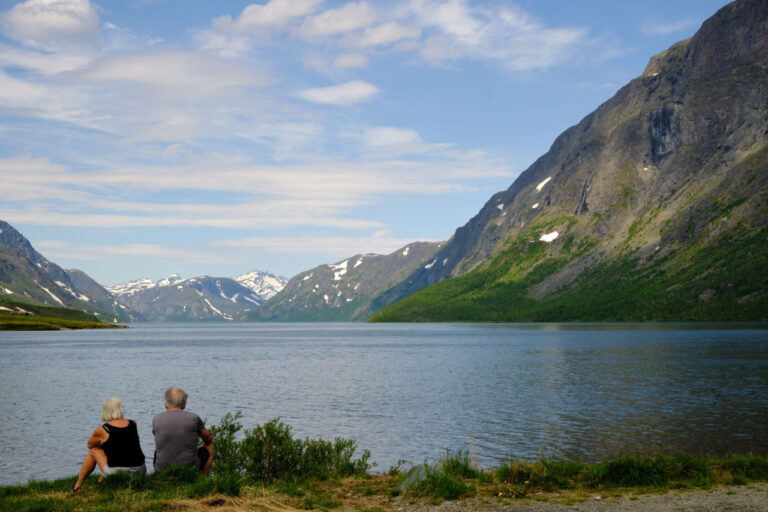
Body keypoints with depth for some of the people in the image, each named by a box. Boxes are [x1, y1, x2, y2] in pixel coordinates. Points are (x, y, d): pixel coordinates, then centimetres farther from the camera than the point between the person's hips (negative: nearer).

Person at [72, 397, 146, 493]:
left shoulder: (102, 430, -3)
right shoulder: (133, 424, 6)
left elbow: (90, 445, 19)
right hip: (140, 472, 4)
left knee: (93, 451, 20)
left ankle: (77, 486, 30)